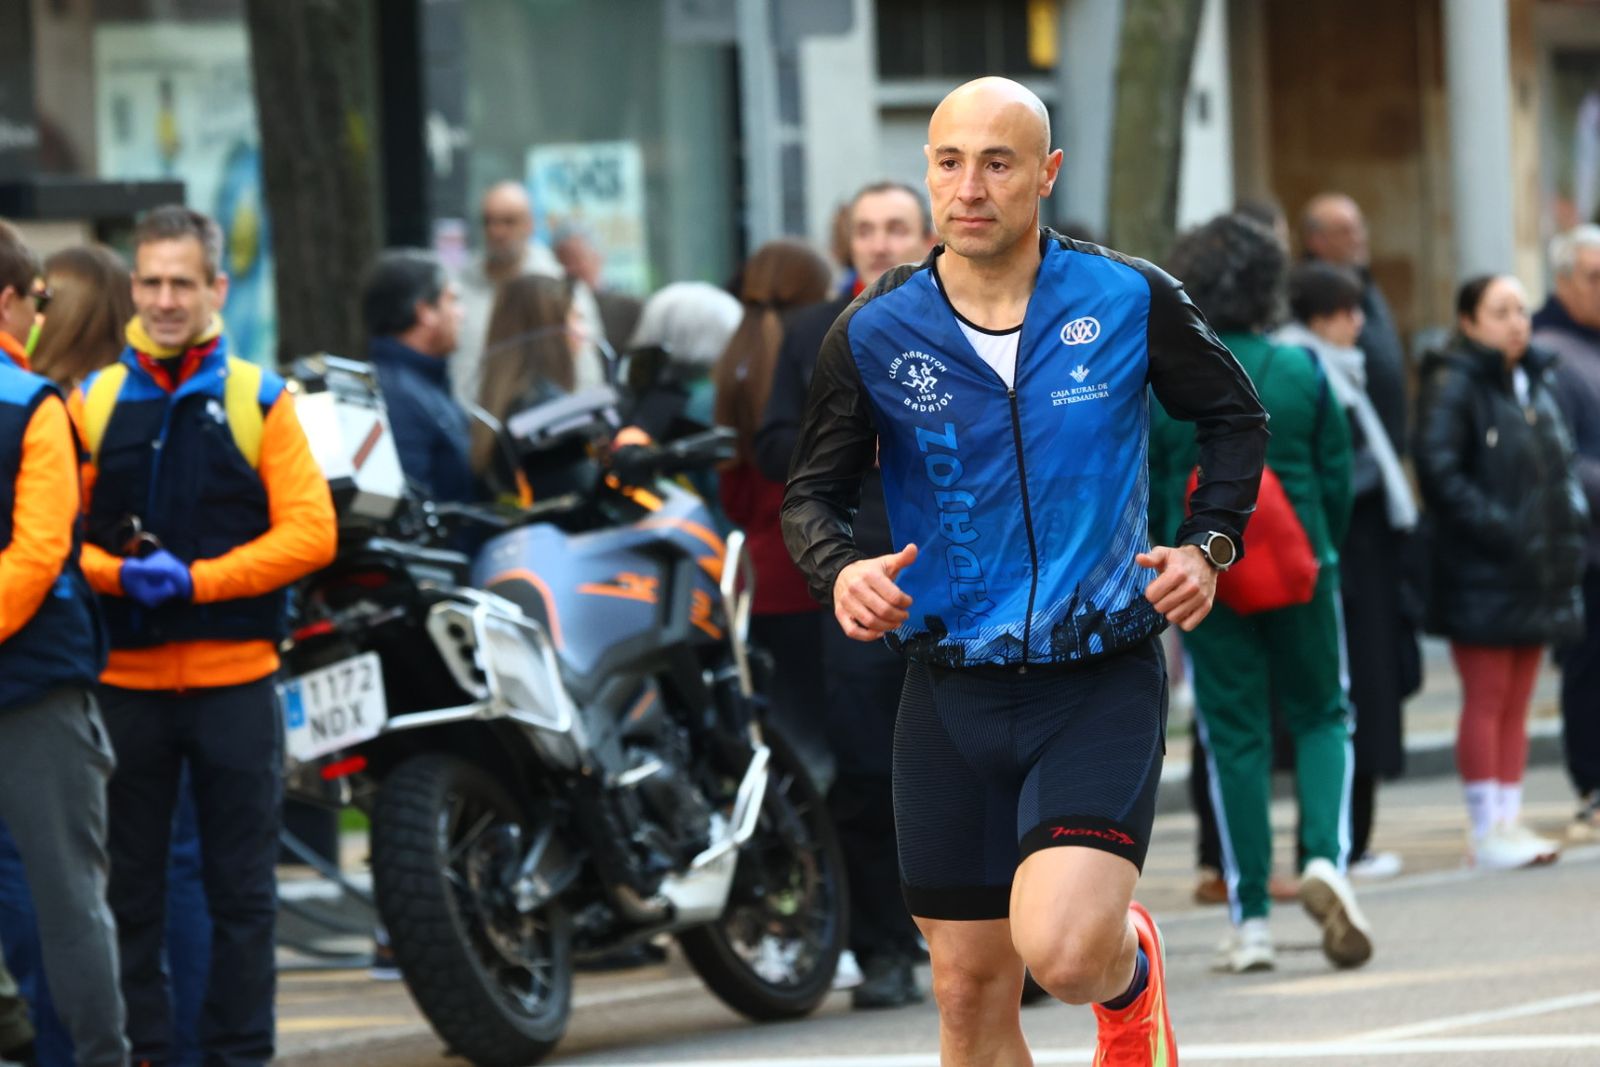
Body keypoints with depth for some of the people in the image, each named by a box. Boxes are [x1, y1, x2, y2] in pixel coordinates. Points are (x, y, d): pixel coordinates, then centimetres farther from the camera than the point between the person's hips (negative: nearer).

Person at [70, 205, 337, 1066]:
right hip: (125, 680, 1)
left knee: (241, 893, 3)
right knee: (130, 889, 5)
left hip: (234, 680, -1)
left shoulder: (259, 400, 3)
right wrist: (121, 575, -15)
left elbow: (310, 532, -5)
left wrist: (198, 580, -15)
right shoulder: (91, 403, 7)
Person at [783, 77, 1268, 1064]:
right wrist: (840, 572, -14)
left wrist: (1210, 545, -1)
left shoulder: (1132, 300, -4)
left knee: (1063, 949, -22)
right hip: (953, 694, 2)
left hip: (1103, 680, -2)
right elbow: (815, 491, 7)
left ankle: (1132, 975, 15)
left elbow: (1236, 417, 13)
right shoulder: (873, 334, -2)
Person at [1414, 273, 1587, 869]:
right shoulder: (1453, 385, -10)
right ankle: (1487, 829, -2)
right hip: (1480, 572, -7)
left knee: (1516, 705, 9)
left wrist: (1569, 518, 8)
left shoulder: (1538, 383, 15)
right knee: (1486, 702, -5)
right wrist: (1493, 525, -20)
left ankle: (1510, 821, 12)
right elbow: (1437, 466, -18)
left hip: (1539, 570, 7)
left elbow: (1562, 462, 24)